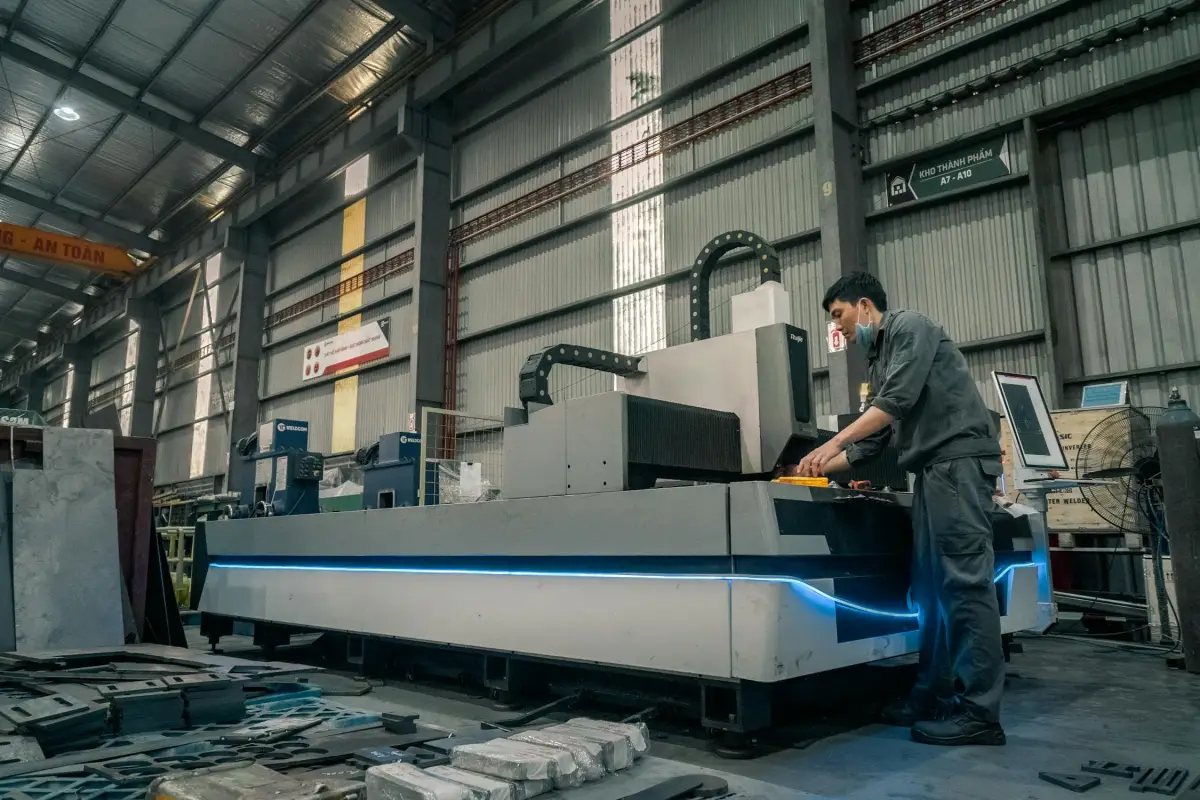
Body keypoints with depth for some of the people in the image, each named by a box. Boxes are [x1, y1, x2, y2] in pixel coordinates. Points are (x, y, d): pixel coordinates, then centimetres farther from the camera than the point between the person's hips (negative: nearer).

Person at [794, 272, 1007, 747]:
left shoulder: (909, 327, -1)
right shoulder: (877, 361, 24)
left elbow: (899, 399, -15)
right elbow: (871, 442, 20)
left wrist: (833, 442, -17)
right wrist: (820, 468, 12)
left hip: (959, 461, -10)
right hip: (933, 470, 10)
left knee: (964, 581, -11)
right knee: (930, 586, 8)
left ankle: (978, 712, -8)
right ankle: (935, 693, 14)